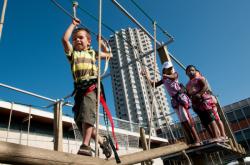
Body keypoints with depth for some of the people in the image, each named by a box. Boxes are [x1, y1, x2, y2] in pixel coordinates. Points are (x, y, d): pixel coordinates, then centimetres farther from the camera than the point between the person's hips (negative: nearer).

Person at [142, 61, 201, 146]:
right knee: (182, 121, 3)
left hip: (181, 97, -5)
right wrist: (147, 76, 2)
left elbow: (172, 76, -20)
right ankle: (192, 141, 7)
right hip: (174, 100, 5)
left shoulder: (175, 74, 4)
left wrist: (166, 75, -43)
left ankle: (197, 140, -11)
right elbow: (154, 84, 16)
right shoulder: (164, 80, 17)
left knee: (186, 118, -14)